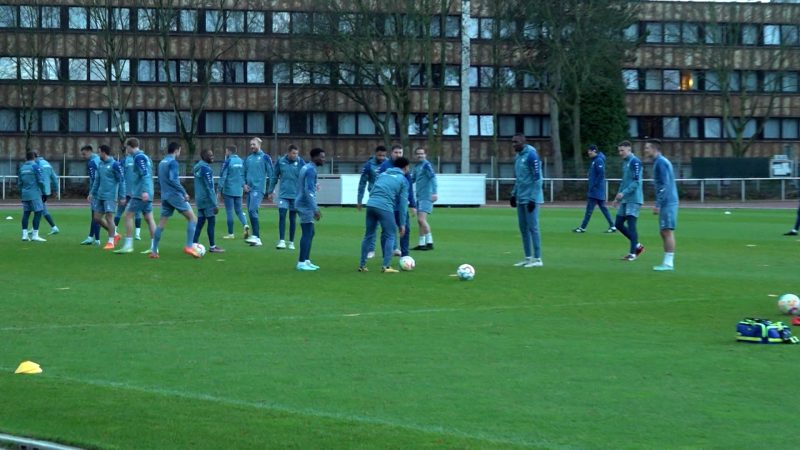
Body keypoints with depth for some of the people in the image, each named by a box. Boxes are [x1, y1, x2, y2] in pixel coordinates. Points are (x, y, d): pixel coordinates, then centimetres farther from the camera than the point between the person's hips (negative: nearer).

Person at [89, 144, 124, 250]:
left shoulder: (115, 165, -10)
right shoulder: (100, 164, 13)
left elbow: (121, 181, -10)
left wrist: (122, 197, -12)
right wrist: (92, 193, 15)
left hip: (110, 196, -8)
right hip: (100, 196, 8)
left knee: (109, 217, -10)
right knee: (97, 218, 7)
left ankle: (111, 242, -1)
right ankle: (115, 234, 20)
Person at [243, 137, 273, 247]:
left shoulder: (265, 157, -1)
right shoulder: (248, 158, 15)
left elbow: (270, 174, -1)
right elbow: (244, 173, 22)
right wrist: (244, 184, 5)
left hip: (258, 188, -7)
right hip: (249, 189, 7)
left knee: (252, 210, -21)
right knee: (251, 212, 6)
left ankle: (256, 237, -24)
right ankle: (256, 239, 11)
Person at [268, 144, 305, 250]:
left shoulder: (300, 162, -3)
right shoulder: (280, 161, 0)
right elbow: (274, 177, 9)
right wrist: (270, 191, 10)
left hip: (296, 195, 0)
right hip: (283, 195, 0)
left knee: (293, 219, 7)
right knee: (282, 216, -11)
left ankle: (291, 242, 16)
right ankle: (281, 241, -10)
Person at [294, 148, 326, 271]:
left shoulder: (306, 168, 16)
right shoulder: (311, 170, -15)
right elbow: (309, 191, -23)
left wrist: (315, 208, 25)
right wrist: (315, 210, -24)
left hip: (303, 205, 10)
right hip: (306, 206, -10)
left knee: (310, 233, 14)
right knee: (307, 234, -9)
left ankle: (306, 261, 17)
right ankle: (301, 263, -9)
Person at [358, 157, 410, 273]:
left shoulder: (383, 174, 24)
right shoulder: (403, 180, 9)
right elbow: (403, 203, 6)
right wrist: (402, 224, 7)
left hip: (371, 204, 5)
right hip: (385, 207, -5)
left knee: (369, 235, 16)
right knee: (390, 236, 7)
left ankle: (362, 265, 19)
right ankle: (386, 266, -1)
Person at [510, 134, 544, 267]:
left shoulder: (531, 155, -13)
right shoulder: (518, 156, 14)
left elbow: (537, 179, -16)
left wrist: (532, 199, -19)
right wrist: (514, 194, 16)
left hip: (530, 199, -9)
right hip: (520, 199, 9)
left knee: (532, 227, -7)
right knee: (523, 228, 10)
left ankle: (537, 259, -3)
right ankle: (528, 258, 15)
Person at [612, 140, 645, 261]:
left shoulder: (635, 162, -11)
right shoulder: (625, 162, 17)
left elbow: (636, 182, -18)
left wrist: (623, 193, -22)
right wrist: (618, 197, 20)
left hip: (634, 199, -9)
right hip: (625, 200, 9)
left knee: (631, 224, -9)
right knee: (618, 224, 8)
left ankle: (632, 253, -4)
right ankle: (637, 246, 18)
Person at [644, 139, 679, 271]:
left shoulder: (661, 163, -13)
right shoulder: (660, 162, 18)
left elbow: (664, 186, -19)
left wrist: (658, 205, -19)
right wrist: (658, 204, 22)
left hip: (667, 203, -10)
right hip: (666, 203, 10)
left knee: (667, 231, -9)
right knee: (664, 232, 10)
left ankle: (669, 263, -9)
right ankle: (667, 262, 13)